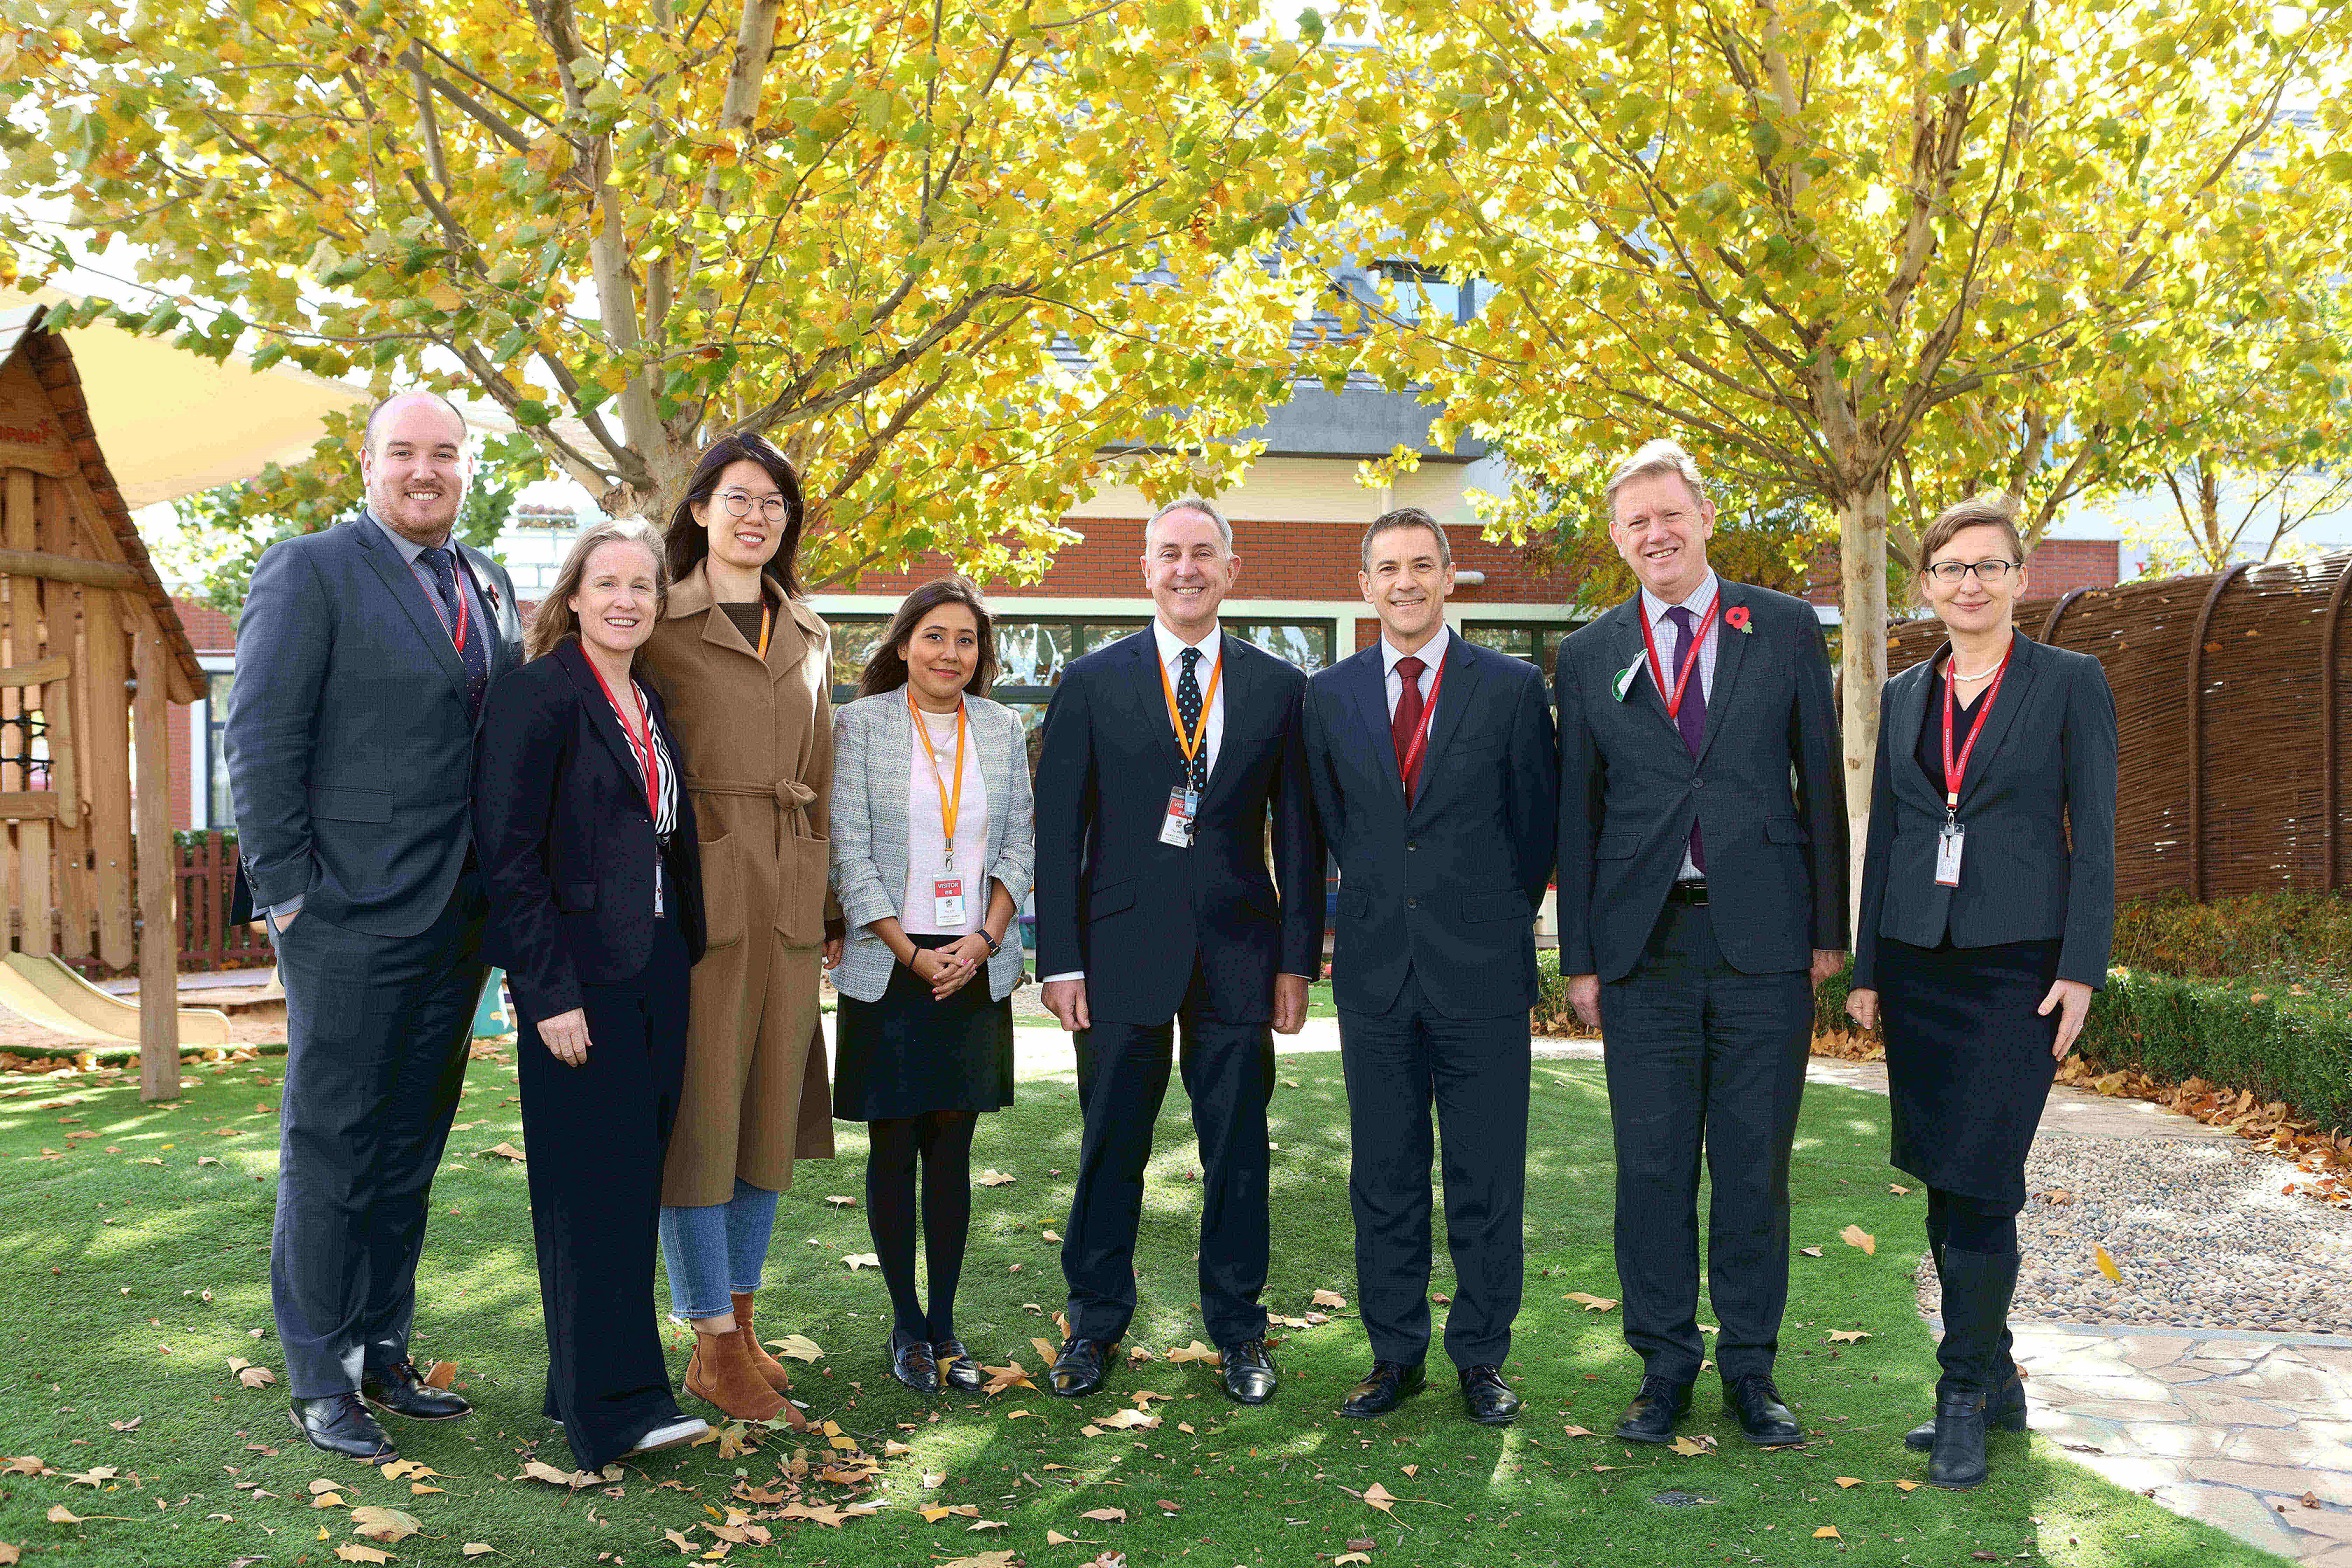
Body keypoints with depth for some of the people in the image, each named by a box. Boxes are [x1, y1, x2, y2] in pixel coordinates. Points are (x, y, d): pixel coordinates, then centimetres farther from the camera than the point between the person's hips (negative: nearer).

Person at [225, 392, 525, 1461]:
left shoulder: (489, 585, 14)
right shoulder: (309, 570, -5)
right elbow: (261, 741, -9)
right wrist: (285, 892, -13)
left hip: (458, 922, 7)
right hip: (352, 921, -6)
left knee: (410, 1149, 15)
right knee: (328, 1151, 4)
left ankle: (381, 1356, 28)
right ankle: (319, 1383, 16)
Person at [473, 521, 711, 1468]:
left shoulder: (652, 705, 14)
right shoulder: (536, 694, -9)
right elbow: (507, 852, -14)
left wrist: (686, 959, 10)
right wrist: (550, 993, -17)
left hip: (656, 974, 8)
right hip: (577, 979, -8)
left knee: (635, 1184, 11)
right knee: (590, 1189, -3)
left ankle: (586, 1384, 23)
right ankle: (612, 1410, 3)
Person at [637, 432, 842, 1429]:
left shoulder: (808, 638, 15)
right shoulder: (661, 625, 0)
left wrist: (832, 908, 13)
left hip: (787, 899, 6)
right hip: (694, 888, -5)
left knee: (771, 1108, 9)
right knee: (696, 1114, -2)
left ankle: (739, 1322, 21)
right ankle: (714, 1349, 6)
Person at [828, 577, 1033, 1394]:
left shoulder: (1002, 727, 8)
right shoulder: (861, 723, -1)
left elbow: (1018, 846, 8)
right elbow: (849, 852, -5)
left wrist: (983, 939, -6)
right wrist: (912, 955, -9)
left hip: (975, 970, 2)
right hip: (888, 968, -2)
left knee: (952, 1146, 6)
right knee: (893, 1147, 4)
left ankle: (944, 1323, 15)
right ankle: (906, 1322, 16)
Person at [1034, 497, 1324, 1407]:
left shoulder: (1278, 686, 6)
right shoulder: (1092, 682, 3)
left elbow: (1299, 832, 6)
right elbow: (1057, 830, 1)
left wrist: (1298, 958, 1)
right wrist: (1060, 959, -5)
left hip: (1238, 953, 1)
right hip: (1122, 946, -1)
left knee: (1237, 1150, 8)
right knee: (1110, 1147, 8)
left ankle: (1238, 1330, 24)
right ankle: (1095, 1324, 25)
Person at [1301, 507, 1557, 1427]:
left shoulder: (1512, 687, 0)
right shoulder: (1330, 694, 7)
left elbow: (1537, 822, 6)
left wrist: (1497, 919, 10)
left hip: (1481, 968, -2)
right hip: (1375, 968, 2)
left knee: (1486, 1176, 5)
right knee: (1383, 1173, 9)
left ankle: (1480, 1358, 18)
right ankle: (1395, 1354, 21)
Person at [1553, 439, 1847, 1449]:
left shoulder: (1786, 629, 6)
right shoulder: (1588, 656, 8)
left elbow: (1821, 780, 6)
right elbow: (1576, 812, 8)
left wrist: (1830, 929, 2)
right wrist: (1580, 957, 5)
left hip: (1762, 934, 0)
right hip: (1645, 941, 1)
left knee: (1755, 1164, 7)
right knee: (1651, 1167, 5)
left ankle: (1749, 1369, 21)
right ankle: (1666, 1366, 19)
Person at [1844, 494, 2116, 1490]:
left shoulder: (2071, 683, 0)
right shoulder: (1904, 696, 12)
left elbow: (2094, 836, -3)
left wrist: (2080, 970, -10)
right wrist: (1867, 970, 11)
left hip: (2018, 962, -5)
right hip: (1919, 962, 5)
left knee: (1979, 1182, -9)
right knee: (1943, 1183, 8)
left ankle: (1965, 1395, 5)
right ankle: (1994, 1379, 23)